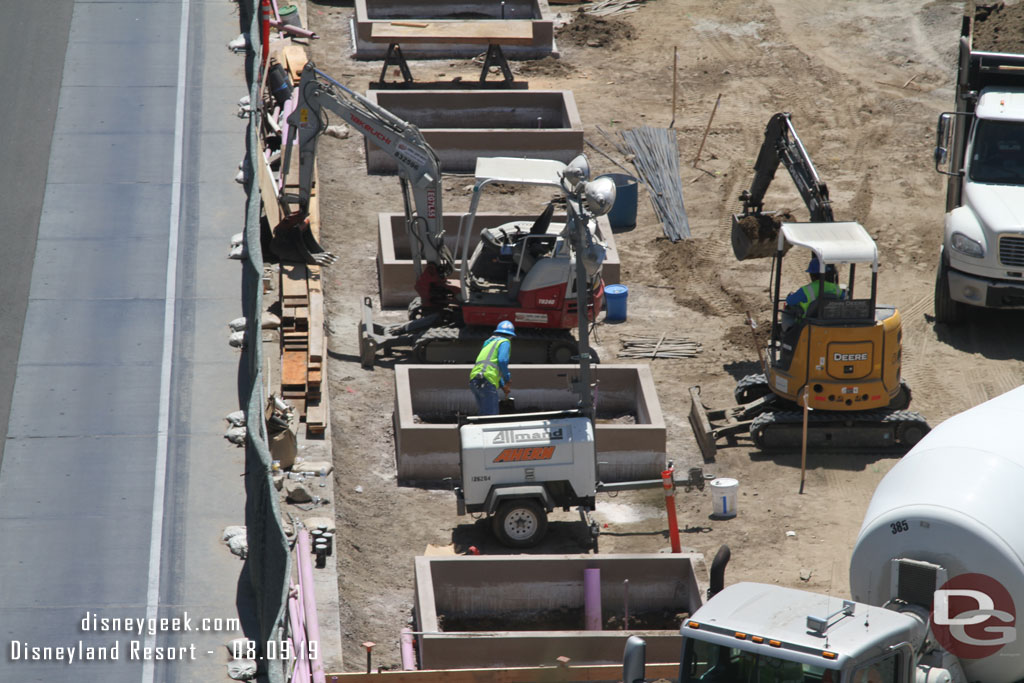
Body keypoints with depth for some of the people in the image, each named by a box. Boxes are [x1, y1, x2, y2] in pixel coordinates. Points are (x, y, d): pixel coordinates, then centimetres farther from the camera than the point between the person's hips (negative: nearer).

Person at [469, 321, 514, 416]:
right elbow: (502, 360, -11)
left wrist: (502, 385, 35)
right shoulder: (505, 342, 6)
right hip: (487, 381, -8)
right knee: (491, 415, -11)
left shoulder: (489, 343, 32)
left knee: (483, 414, 11)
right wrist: (508, 379, 1)